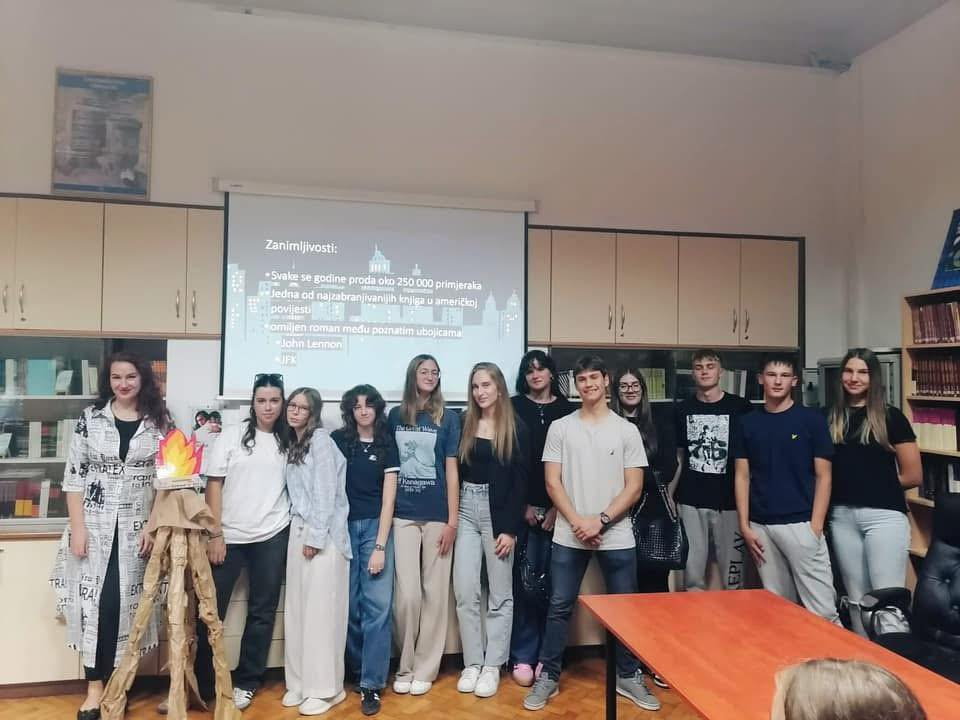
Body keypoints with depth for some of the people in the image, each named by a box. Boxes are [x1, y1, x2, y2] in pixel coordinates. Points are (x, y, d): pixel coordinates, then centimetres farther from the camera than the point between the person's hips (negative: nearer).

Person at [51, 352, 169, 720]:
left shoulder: (158, 423, 1)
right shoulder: (90, 418, 1)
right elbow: (74, 476, 0)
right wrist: (77, 526, -7)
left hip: (136, 528, 0)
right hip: (94, 525, 0)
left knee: (124, 604, 4)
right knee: (93, 602, 2)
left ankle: (113, 683, 21)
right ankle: (94, 686, 16)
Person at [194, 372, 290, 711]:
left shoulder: (287, 441, 5)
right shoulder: (232, 434, -1)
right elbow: (213, 485, -2)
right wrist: (215, 534, -8)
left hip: (272, 537, 2)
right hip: (229, 536, -1)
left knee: (262, 611, 9)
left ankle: (246, 682, 24)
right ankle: (201, 685, 20)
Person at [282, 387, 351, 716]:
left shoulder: (321, 439, -8)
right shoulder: (293, 445, 16)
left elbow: (326, 492, -14)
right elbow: (296, 493, 15)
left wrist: (315, 537, -16)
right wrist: (299, 532, 4)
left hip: (322, 533, -7)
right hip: (297, 529, 7)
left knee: (321, 611, -3)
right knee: (296, 609, 8)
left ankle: (325, 688, 6)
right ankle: (300, 682, 19)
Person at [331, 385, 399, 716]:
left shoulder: (386, 445, 3)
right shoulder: (337, 440, 4)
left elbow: (388, 498, 0)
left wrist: (380, 546, -6)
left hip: (375, 527, 0)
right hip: (342, 527, 1)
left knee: (377, 604, -5)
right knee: (349, 603, 6)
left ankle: (371, 683, 4)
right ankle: (356, 671, 25)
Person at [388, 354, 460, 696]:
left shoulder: (448, 418, 2)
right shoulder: (395, 416, 6)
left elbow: (451, 471, 1)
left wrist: (452, 520, -3)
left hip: (437, 515, 0)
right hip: (402, 515, 1)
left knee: (434, 593, 5)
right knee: (406, 594, 0)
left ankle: (425, 669, 19)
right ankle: (405, 666, 19)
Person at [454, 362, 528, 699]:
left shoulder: (516, 427, -3)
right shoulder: (464, 424, 4)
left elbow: (520, 481, -5)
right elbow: (455, 471, 5)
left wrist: (511, 528, -10)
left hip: (499, 512, -2)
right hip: (467, 509, 3)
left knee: (499, 593, 7)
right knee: (465, 591, 4)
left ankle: (493, 666, 18)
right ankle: (472, 663, 17)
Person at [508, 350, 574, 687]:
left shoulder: (567, 410, 7)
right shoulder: (514, 407, 4)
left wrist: (559, 507, -5)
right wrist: (523, 505, -5)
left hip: (557, 508, 1)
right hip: (522, 506, -1)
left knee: (551, 581, 4)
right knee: (525, 581, -1)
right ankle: (523, 656, 9)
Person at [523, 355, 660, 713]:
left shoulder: (626, 430, 2)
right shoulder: (560, 428, 2)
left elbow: (634, 488, -1)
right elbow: (553, 483, 0)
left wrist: (601, 521, -11)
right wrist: (578, 523, -10)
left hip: (617, 537, 0)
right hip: (568, 536, 0)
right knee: (559, 607, 6)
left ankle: (629, 676, 28)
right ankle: (548, 676, 20)